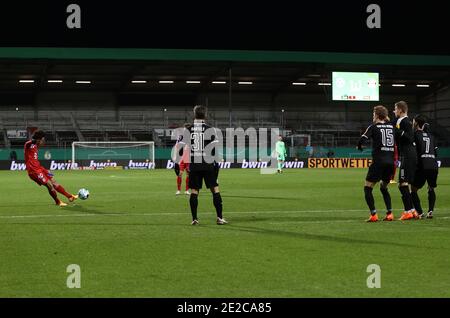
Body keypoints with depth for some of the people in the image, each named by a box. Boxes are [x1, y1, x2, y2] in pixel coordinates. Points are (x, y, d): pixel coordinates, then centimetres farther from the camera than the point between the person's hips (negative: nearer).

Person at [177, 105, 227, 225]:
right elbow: (217, 147, -7)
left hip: (193, 165, 2)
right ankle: (219, 217, 1)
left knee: (194, 191, 6)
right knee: (215, 189, 4)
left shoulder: (187, 130, 1)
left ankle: (194, 219, 4)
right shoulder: (210, 130, -4)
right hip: (208, 165, -2)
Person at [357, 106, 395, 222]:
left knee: (368, 188, 4)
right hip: (391, 161, 5)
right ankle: (389, 213, 11)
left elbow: (362, 140, -12)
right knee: (384, 187, 22)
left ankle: (373, 215, -8)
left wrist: (359, 146, 12)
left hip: (379, 161, -5)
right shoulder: (392, 126, 10)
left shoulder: (374, 127, -3)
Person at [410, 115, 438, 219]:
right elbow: (436, 152, 20)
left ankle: (420, 213, -6)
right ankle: (430, 211, 4)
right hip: (434, 166, 5)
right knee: (431, 189, 22)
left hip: (422, 166, -5)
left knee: (413, 190, 7)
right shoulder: (431, 136, 18)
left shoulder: (416, 134, 2)